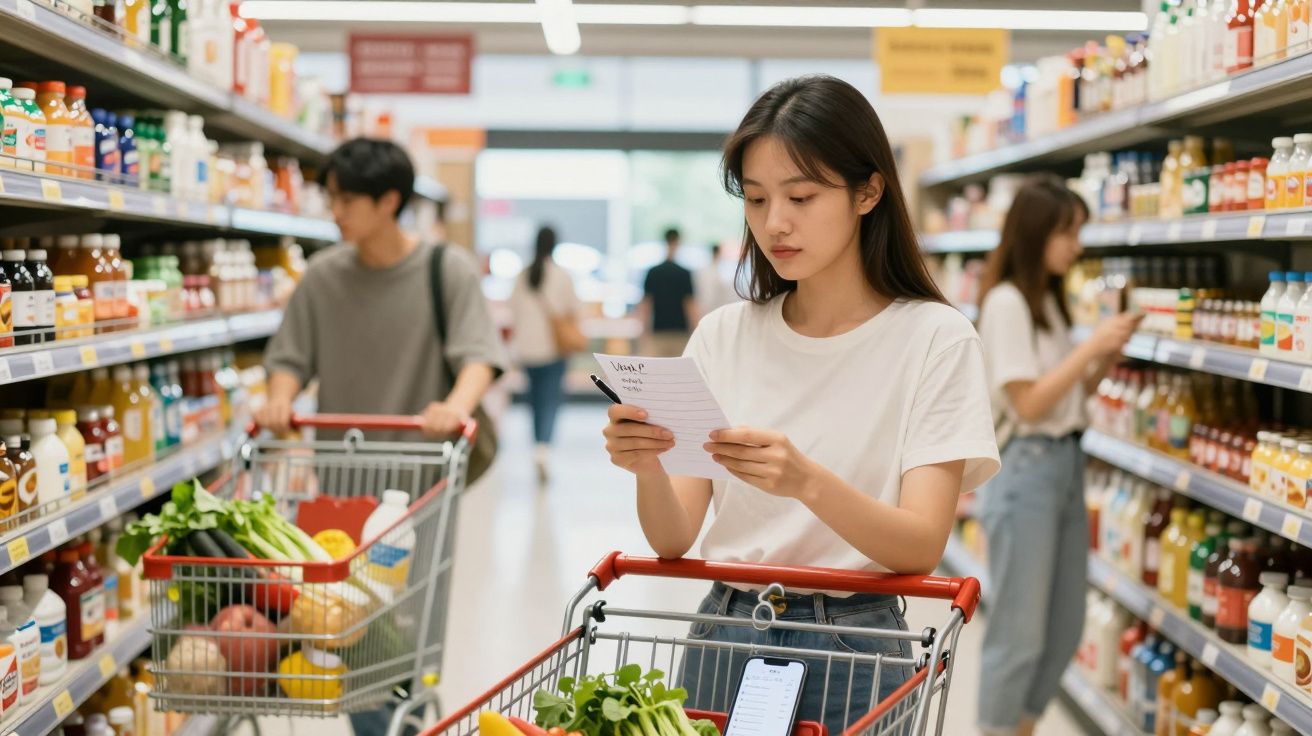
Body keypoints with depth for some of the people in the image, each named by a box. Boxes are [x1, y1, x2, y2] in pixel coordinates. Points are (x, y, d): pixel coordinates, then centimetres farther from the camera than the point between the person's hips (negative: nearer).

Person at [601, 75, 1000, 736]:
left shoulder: (935, 339, -7)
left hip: (854, 649, -3)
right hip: (724, 637, 3)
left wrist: (807, 482, -33)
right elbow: (674, 541, -2)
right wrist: (647, 467, -23)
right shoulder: (723, 336, 3)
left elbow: (921, 546, -16)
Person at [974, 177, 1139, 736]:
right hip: (1026, 470, -9)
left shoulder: (1049, 301, 12)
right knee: (1019, 632, -2)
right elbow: (1029, 403, -18)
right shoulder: (1006, 302, -14)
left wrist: (1110, 350, 1)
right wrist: (1092, 346, -17)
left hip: (1067, 464, 9)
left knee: (1065, 627, 14)